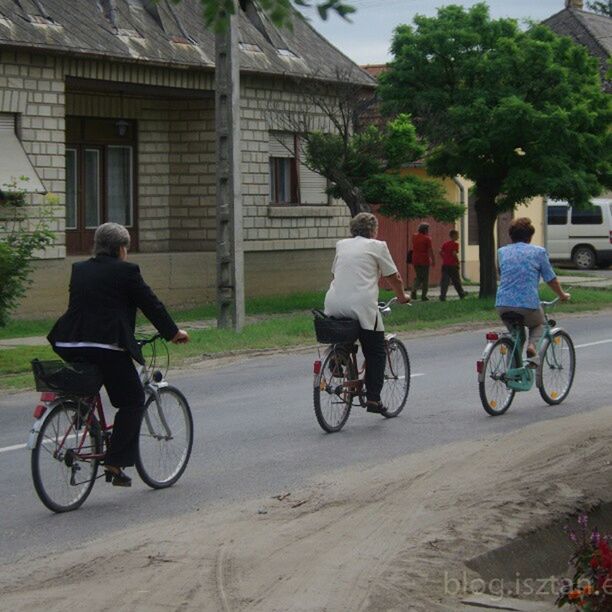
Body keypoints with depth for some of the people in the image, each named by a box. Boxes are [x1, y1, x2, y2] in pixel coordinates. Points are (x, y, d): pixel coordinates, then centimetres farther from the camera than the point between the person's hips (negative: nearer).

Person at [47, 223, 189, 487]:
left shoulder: (79, 269, 17)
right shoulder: (126, 271, 0)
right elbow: (151, 304, 4)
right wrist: (173, 333, 18)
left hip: (68, 346, 6)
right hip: (106, 346, -6)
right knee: (132, 402, 7)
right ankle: (115, 464, 0)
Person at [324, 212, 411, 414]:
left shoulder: (342, 245, 20)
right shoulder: (377, 246, 6)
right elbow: (394, 278, 11)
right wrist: (402, 297, 29)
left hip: (334, 305, 5)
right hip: (362, 305, -4)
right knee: (376, 353, 8)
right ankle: (373, 399, 3)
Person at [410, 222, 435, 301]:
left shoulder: (414, 237, 6)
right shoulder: (427, 239, -10)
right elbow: (430, 250, -11)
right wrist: (433, 260, -5)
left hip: (415, 260, 5)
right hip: (424, 261, -5)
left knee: (418, 277, 16)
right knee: (425, 279, 5)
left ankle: (414, 290, -9)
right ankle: (423, 296, 5)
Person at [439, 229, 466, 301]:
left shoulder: (445, 244, 10)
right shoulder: (455, 244, -8)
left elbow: (440, 252, 6)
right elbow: (454, 253, -19)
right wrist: (458, 261, -6)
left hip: (445, 265, 5)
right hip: (452, 265, -5)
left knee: (444, 281, 1)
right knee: (456, 281, 9)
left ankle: (442, 296, -9)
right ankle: (461, 294, 24)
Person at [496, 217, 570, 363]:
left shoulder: (502, 252, 14)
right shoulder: (539, 252, 4)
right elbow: (551, 279, 8)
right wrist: (562, 295, 26)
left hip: (503, 304, 3)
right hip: (528, 304, -3)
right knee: (538, 324, 28)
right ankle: (532, 345, -1)